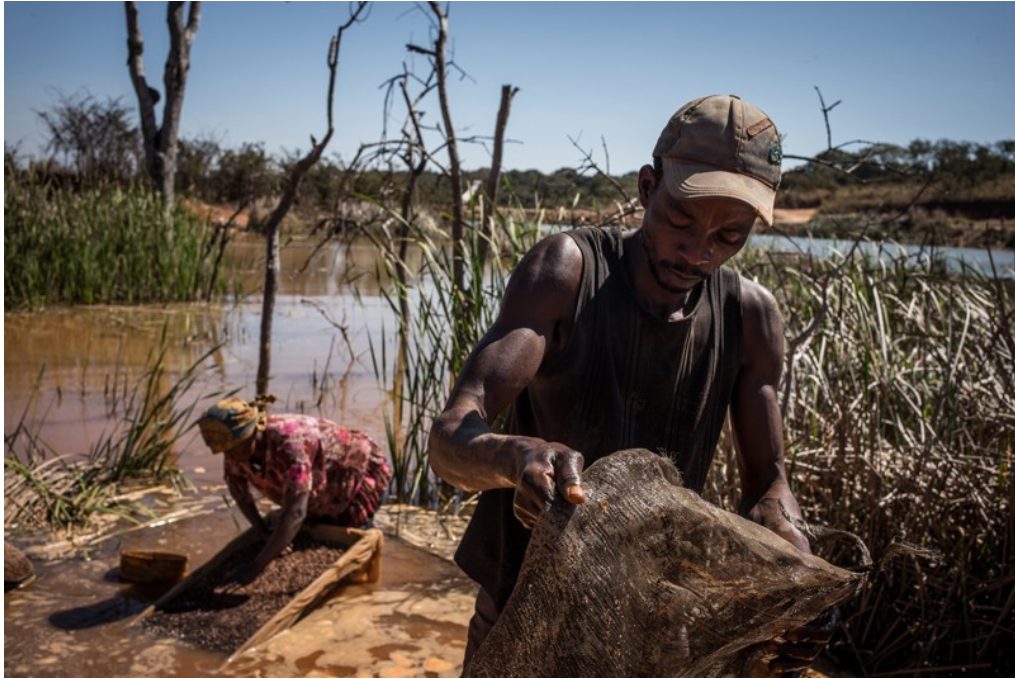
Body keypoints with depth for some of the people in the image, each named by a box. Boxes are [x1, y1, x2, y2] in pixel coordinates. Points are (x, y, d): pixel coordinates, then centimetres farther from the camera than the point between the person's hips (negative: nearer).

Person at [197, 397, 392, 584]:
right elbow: (239, 491, -2)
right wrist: (265, 534, -13)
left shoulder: (289, 443, -45)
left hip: (364, 472, -7)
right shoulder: (235, 454, -22)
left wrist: (256, 566, -50)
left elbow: (295, 513, -50)